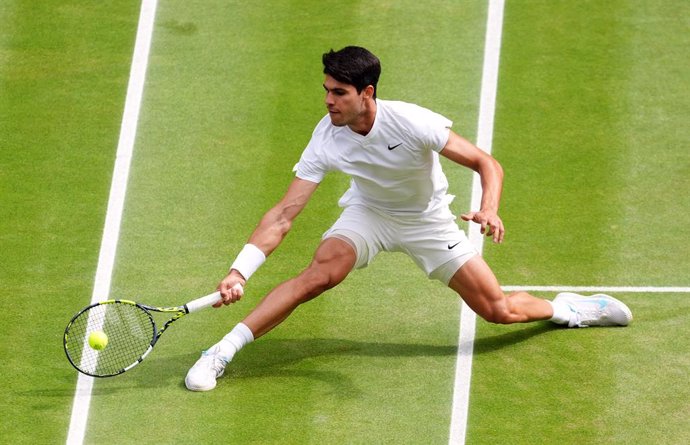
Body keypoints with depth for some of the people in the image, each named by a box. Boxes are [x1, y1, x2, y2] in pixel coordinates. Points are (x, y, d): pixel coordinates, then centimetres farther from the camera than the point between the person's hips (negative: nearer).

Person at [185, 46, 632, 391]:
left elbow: (486, 163, -24)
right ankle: (222, 351, -25)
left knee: (498, 310, -5)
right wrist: (240, 272, -36)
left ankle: (565, 308, 28)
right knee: (319, 273, -29)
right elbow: (284, 214, -25)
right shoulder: (327, 139, -24)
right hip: (369, 213, 1)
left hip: (427, 220, -1)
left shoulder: (411, 122, -31)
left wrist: (490, 211, -44)